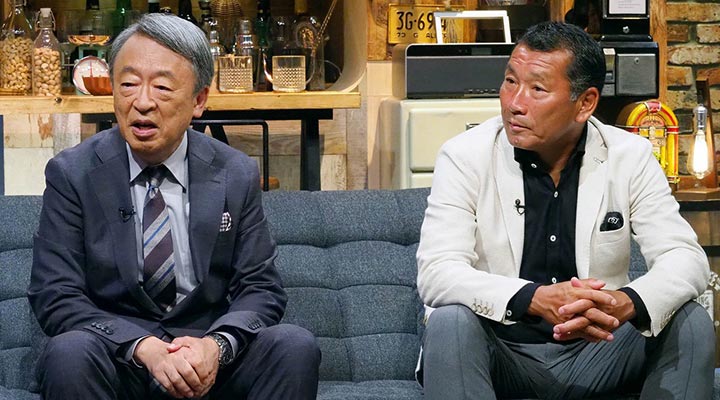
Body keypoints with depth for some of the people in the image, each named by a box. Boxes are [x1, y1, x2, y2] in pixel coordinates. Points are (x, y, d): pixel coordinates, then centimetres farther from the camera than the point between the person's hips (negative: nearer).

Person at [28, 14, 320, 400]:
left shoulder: (237, 176, 3)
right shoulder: (71, 174, -2)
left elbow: (260, 290, 2)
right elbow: (55, 297, -8)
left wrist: (216, 345, -21)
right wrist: (144, 347, -24)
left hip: (208, 356, 1)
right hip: (118, 358, -1)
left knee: (295, 345, -25)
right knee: (68, 353, -33)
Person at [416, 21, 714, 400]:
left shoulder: (630, 157, -2)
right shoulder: (464, 156, -8)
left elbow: (687, 258, -9)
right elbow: (435, 272, -19)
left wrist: (627, 303, -34)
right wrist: (536, 299, -37)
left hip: (595, 349, 3)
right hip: (502, 351, -2)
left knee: (689, 322, -20)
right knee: (450, 322, -32)